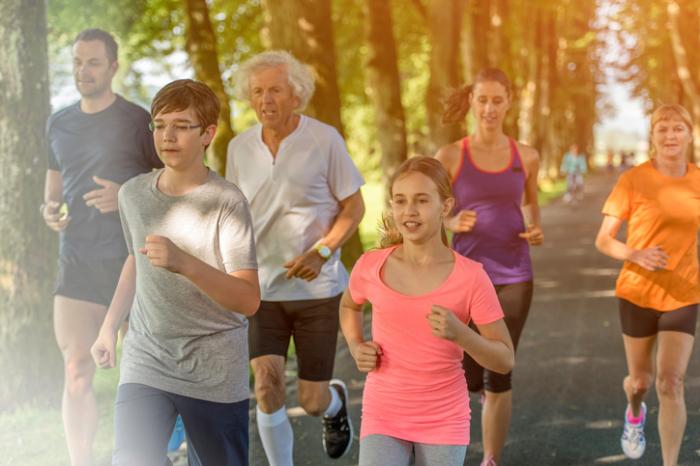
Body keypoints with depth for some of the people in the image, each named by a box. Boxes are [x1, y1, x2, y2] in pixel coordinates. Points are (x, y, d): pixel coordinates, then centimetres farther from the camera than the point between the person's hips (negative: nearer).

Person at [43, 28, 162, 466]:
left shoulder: (137, 122, -4)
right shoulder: (59, 124, 11)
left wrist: (126, 197, -18)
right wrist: (49, 208, 2)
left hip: (130, 261, -3)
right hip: (76, 263, 4)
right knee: (76, 374, -2)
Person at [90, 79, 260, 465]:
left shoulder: (226, 201, -12)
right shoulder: (133, 193, 3)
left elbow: (249, 300, -19)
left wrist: (185, 263, -32)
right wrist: (109, 326, 20)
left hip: (216, 374, -3)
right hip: (144, 363, 3)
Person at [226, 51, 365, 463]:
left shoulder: (324, 139, -8)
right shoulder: (240, 147, 3)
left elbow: (353, 208, -3)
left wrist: (321, 252, -18)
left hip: (317, 288, -2)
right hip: (262, 287, 2)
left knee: (313, 400, 4)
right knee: (267, 385, -14)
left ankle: (336, 401, 42)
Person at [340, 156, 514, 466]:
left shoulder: (470, 277, -10)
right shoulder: (371, 267, -5)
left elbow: (504, 360, -6)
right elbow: (349, 305, 20)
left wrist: (459, 333, -24)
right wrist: (356, 347, 1)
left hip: (444, 421, 0)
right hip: (384, 418, 1)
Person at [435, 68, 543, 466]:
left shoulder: (526, 157, 2)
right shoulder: (450, 157, -4)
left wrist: (536, 230, -1)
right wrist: (454, 223, -19)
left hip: (514, 276, 1)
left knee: (499, 375, -2)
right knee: (469, 379, 3)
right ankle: (478, 384, 42)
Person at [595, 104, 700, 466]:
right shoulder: (633, 180, -11)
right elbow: (603, 241, -9)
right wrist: (637, 255, -27)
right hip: (638, 294, -1)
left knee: (671, 384, -10)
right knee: (641, 381, 15)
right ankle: (634, 412, 51)